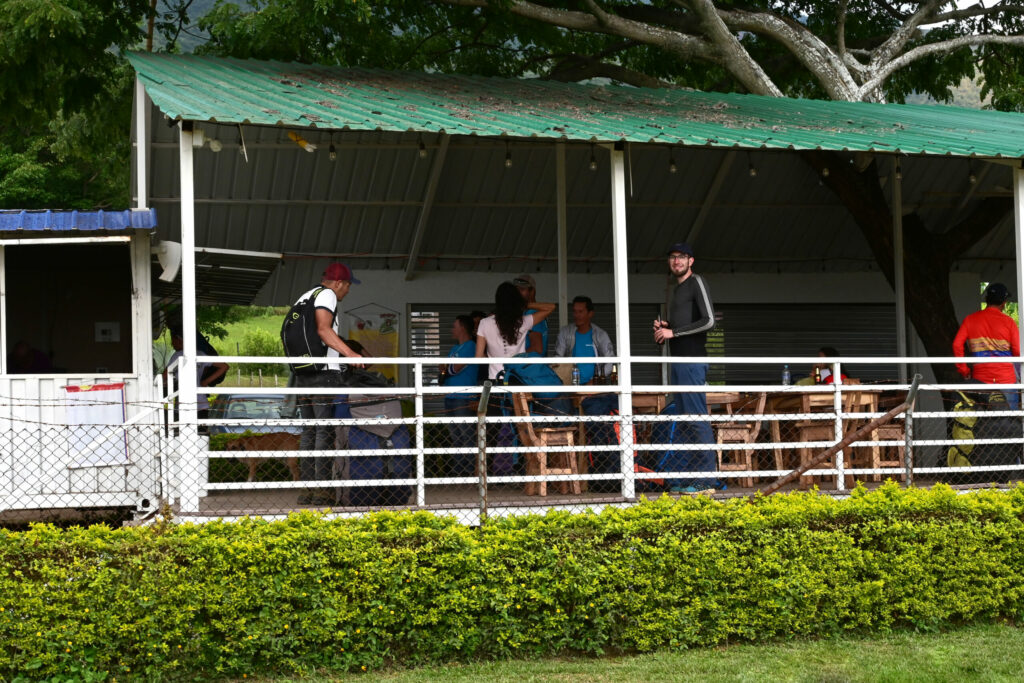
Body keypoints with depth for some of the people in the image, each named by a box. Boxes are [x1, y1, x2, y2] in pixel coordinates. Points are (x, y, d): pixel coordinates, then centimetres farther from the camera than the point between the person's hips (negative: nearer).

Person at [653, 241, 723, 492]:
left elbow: (708, 320, -15)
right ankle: (691, 476, 11)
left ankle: (707, 478, -13)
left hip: (692, 360, -10)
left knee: (697, 418, -12)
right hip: (678, 360, 10)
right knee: (683, 421, 9)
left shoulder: (697, 283, -5)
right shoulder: (677, 289, 22)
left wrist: (673, 332, -14)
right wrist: (664, 327, 11)